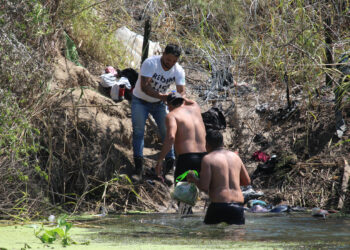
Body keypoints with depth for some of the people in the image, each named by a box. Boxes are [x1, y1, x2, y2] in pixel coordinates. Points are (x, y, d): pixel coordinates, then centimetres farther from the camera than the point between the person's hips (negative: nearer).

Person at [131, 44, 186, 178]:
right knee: (138, 130, -14)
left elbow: (181, 91, -20)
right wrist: (161, 96, -48)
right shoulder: (150, 63, -29)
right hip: (141, 101, -4)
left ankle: (171, 163, 6)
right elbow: (144, 86, -35)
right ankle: (138, 165, -14)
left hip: (159, 103, 4)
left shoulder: (179, 71, -15)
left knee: (167, 131, -3)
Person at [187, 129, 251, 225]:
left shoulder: (208, 158, -2)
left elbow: (204, 187, -8)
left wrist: (193, 179, 10)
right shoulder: (235, 156, 15)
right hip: (238, 206, 4)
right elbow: (247, 181, 21)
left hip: (219, 206, -4)